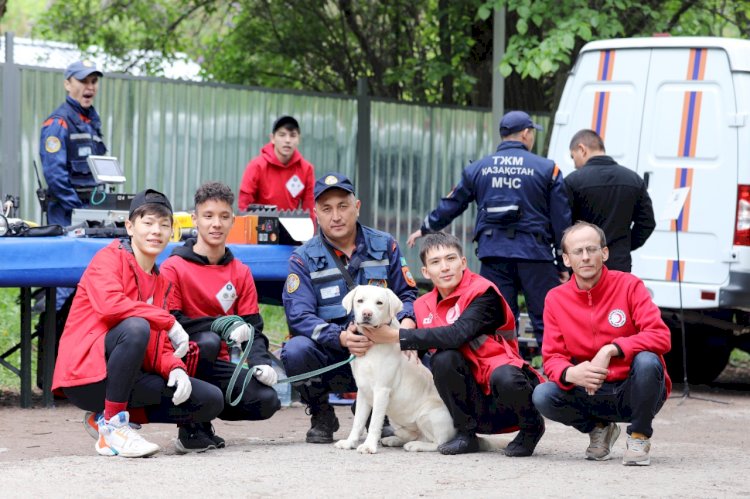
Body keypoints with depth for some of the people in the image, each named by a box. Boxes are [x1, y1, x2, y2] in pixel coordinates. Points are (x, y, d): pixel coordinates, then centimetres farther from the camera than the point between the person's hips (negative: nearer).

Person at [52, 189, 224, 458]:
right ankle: (113, 425, -22)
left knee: (211, 400, -4)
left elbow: (160, 345, 13)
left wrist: (175, 368, -10)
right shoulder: (110, 258, -5)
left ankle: (105, 416, 4)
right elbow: (109, 304, -25)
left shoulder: (160, 282, 17)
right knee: (136, 327, -35)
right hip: (87, 378, -8)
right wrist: (169, 322, -22)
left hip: (133, 380, 8)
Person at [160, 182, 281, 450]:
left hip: (219, 365, 5)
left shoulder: (240, 273, 11)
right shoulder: (174, 267, -5)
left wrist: (261, 362, -14)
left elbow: (252, 327, 7)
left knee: (266, 401, -19)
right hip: (184, 359, -5)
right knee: (207, 341, -37)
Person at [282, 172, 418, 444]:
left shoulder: (384, 246, 6)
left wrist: (407, 321, -17)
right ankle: (322, 417, -1)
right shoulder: (304, 258, -2)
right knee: (295, 351, -34)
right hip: (330, 356, -2)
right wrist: (341, 338, -31)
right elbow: (299, 317, -12)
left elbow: (407, 294, 9)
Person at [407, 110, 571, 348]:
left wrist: (425, 229, 35)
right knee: (546, 321, -1)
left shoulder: (478, 169, 10)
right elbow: (561, 219, 1)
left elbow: (451, 204, 18)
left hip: (493, 253, 3)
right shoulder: (546, 168, 1)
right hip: (534, 252, -3)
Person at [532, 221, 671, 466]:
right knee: (542, 396, -23)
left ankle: (639, 437, -8)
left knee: (646, 361, -35)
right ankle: (599, 429, 8)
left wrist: (611, 350, -30)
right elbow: (552, 357, -3)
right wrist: (570, 373, -28)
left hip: (634, 391, -3)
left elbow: (660, 337, -18)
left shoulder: (629, 285, -8)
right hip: (591, 395, 3)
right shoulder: (556, 299, 0)